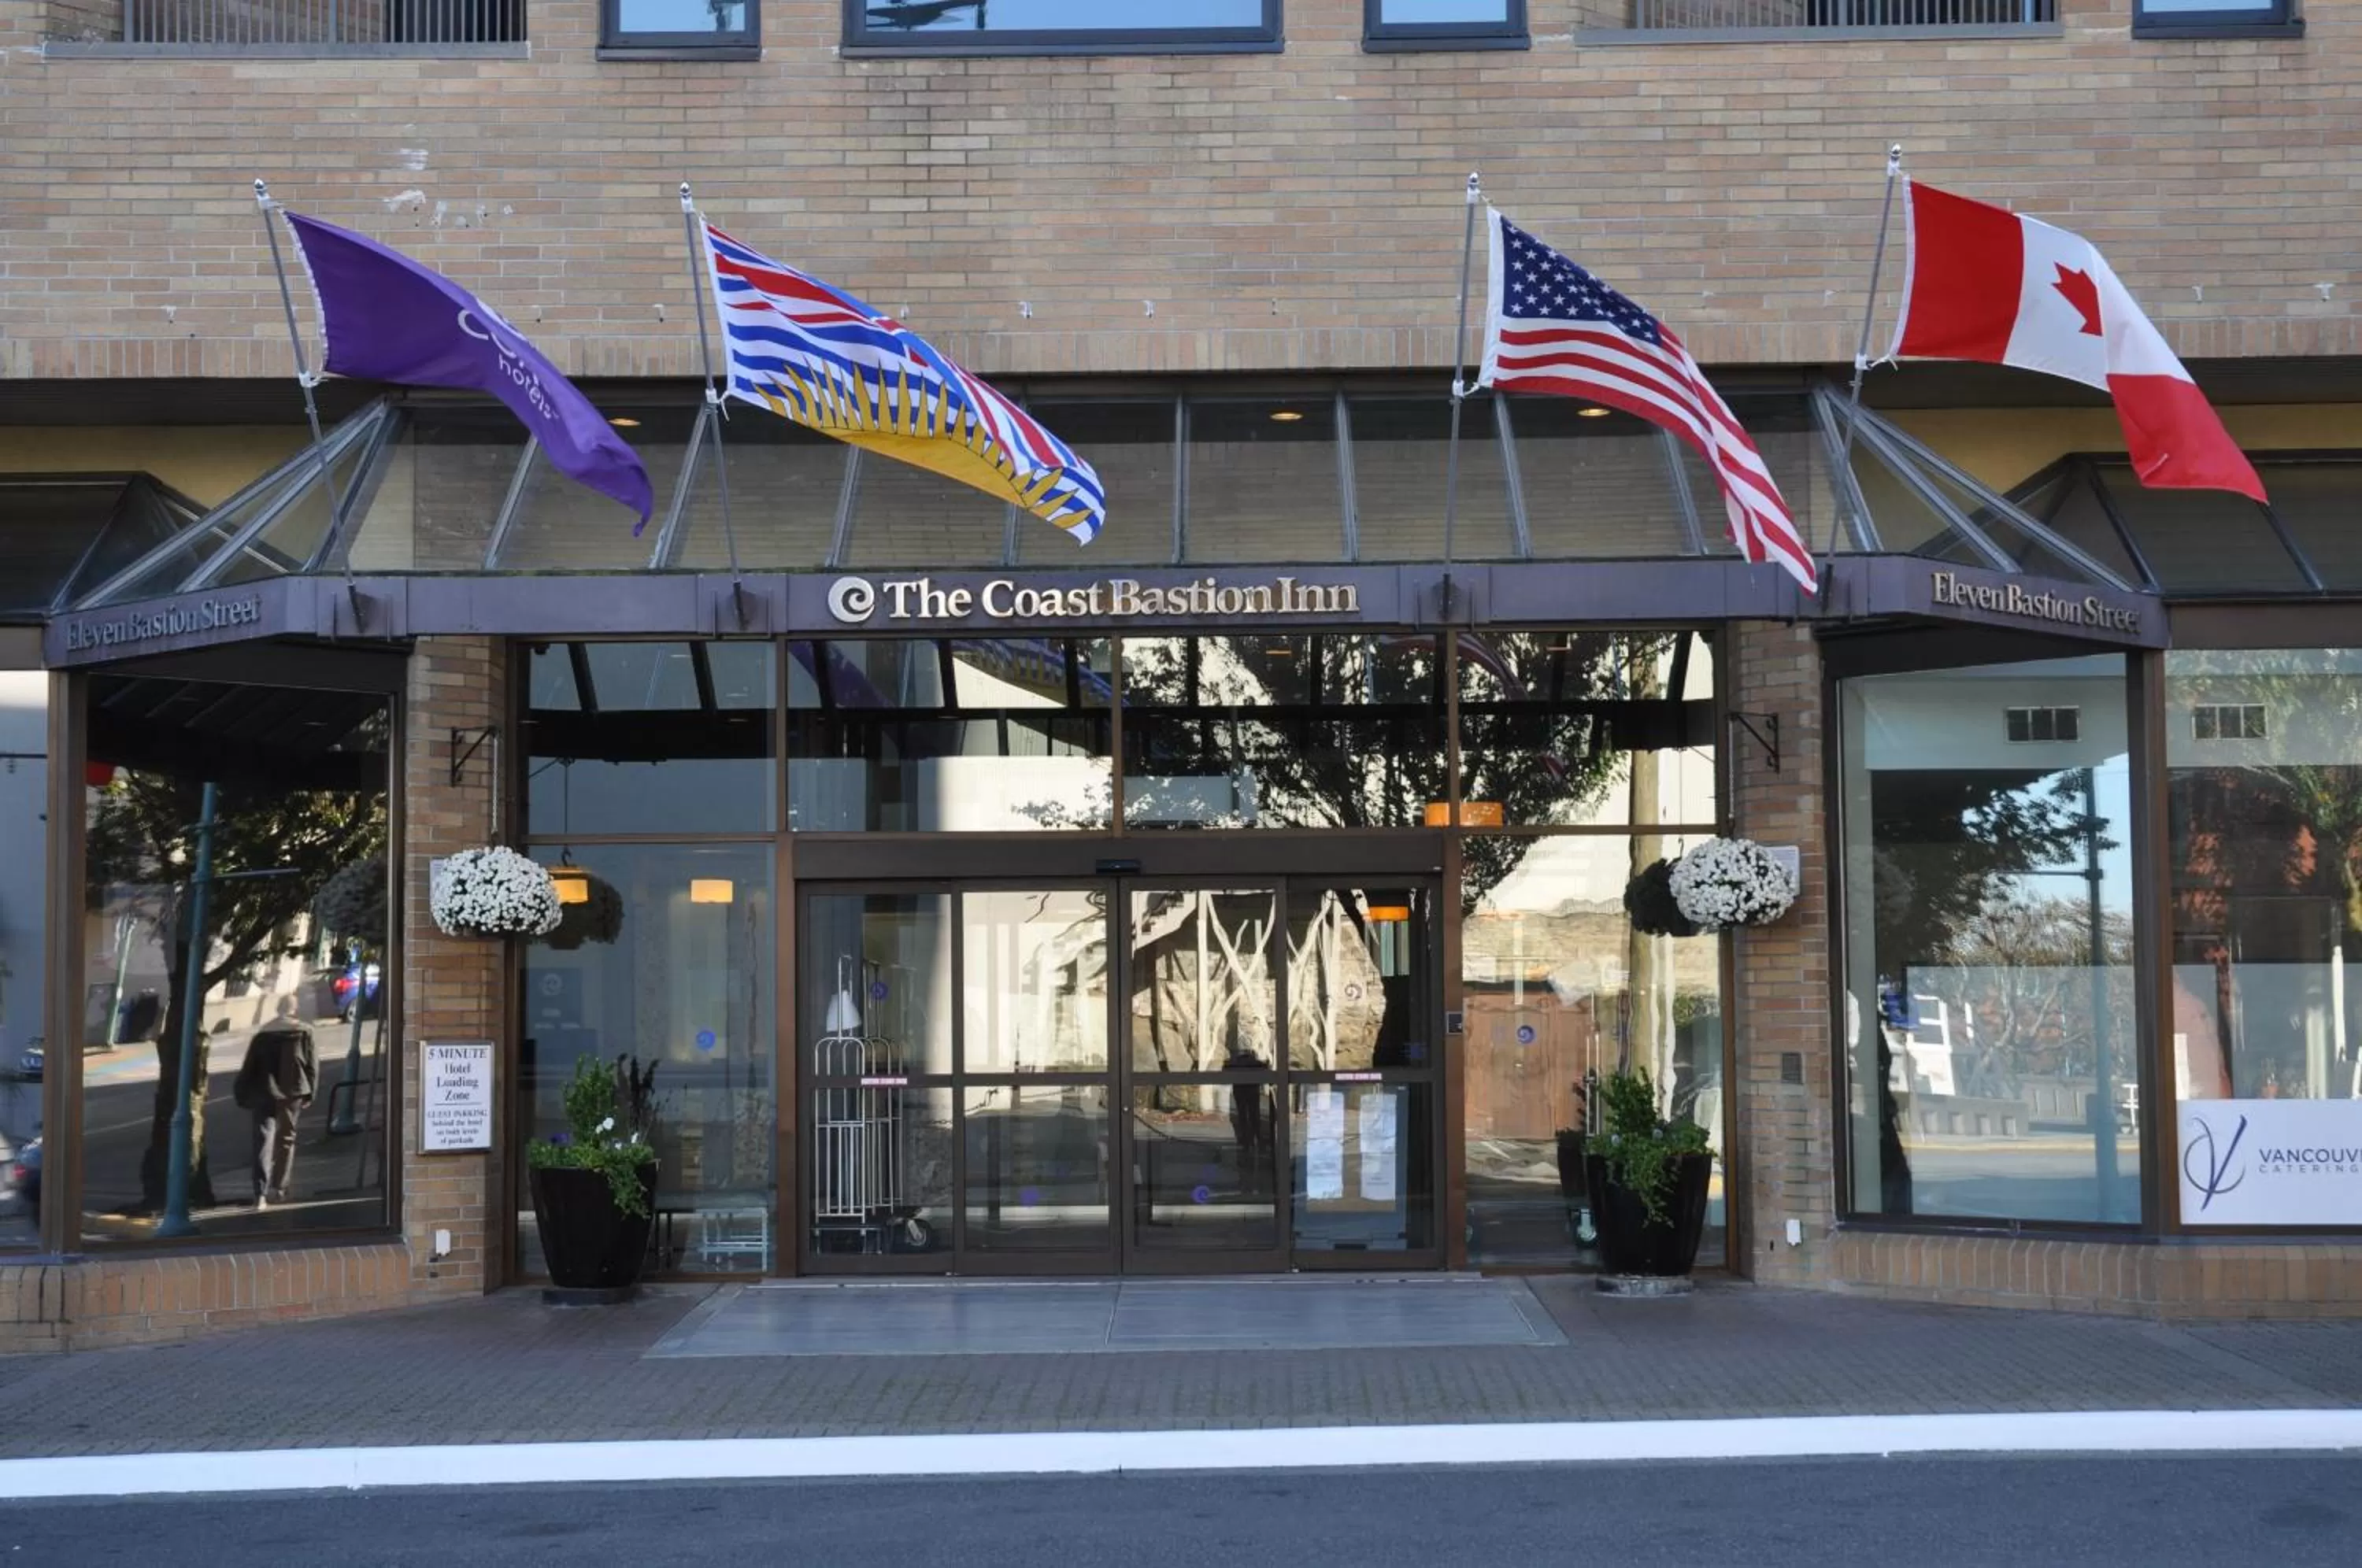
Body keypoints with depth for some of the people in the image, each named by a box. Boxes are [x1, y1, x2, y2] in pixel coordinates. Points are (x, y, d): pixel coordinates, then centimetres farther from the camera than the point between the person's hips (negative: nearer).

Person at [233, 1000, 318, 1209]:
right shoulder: (303, 1033, -1)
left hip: (264, 1095, 0)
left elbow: (248, 1067, 2)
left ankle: (261, 1192, -13)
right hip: (293, 1094, 0)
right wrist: (309, 1093, 8)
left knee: (263, 1141, -1)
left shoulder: (262, 1034, 2)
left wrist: (241, 1094, 10)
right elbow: (312, 1065, -1)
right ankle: (278, 1189, 16)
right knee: (286, 1140, 15)